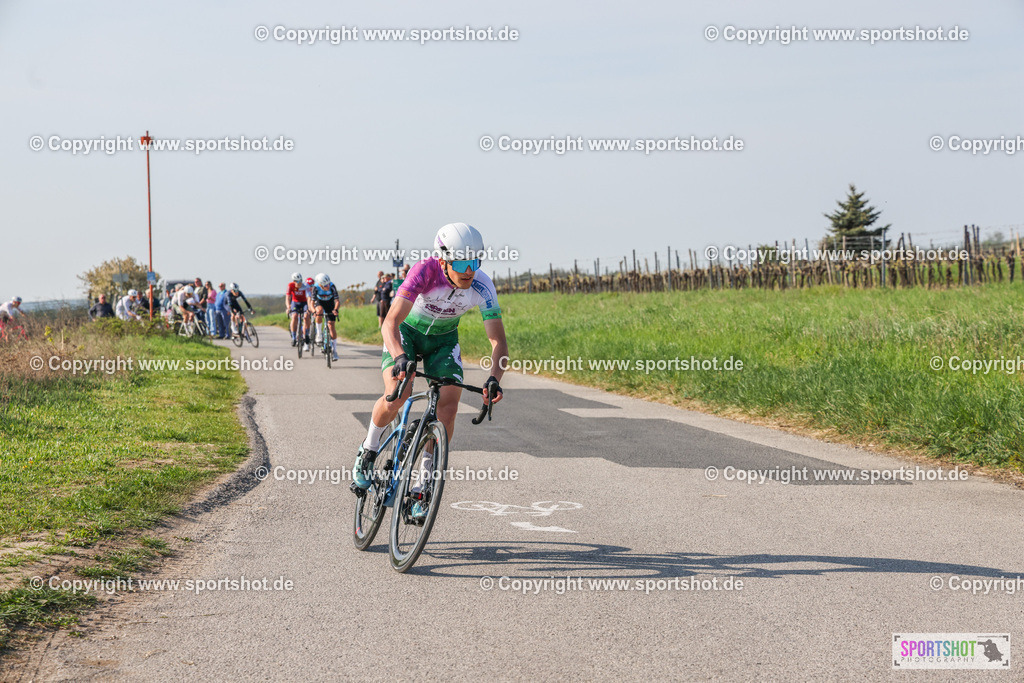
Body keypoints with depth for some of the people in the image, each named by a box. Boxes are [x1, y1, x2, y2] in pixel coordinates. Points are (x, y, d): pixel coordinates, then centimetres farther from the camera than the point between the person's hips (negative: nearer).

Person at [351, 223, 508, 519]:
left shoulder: (482, 287, -28)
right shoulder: (424, 272, -36)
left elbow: (499, 342, -28)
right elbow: (390, 322, -44)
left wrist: (494, 378, -47)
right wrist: (400, 357, -63)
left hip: (443, 339, 3)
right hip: (407, 331, -3)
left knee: (448, 408, -15)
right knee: (398, 394, -27)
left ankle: (426, 485, 1)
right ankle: (368, 451, 3)